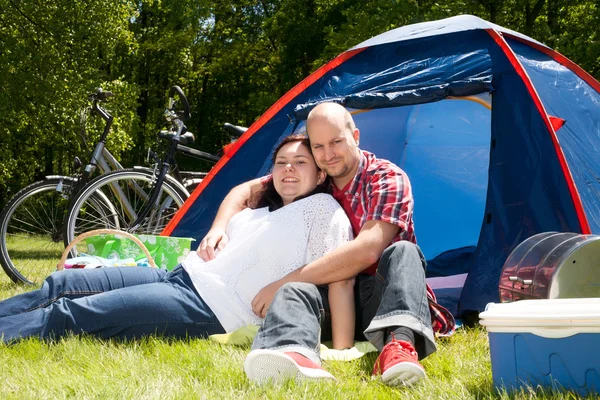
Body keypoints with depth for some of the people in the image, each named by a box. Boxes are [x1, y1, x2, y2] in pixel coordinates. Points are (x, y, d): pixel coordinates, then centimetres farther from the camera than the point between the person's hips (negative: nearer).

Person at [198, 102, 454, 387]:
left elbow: (366, 250, -26)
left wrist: (282, 282, -27)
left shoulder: (387, 178, -12)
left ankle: (399, 342, -55)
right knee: (294, 290, -32)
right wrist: (219, 229, -13)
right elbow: (245, 190, 12)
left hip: (379, 298, -3)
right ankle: (297, 355, -67)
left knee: (403, 251, -33)